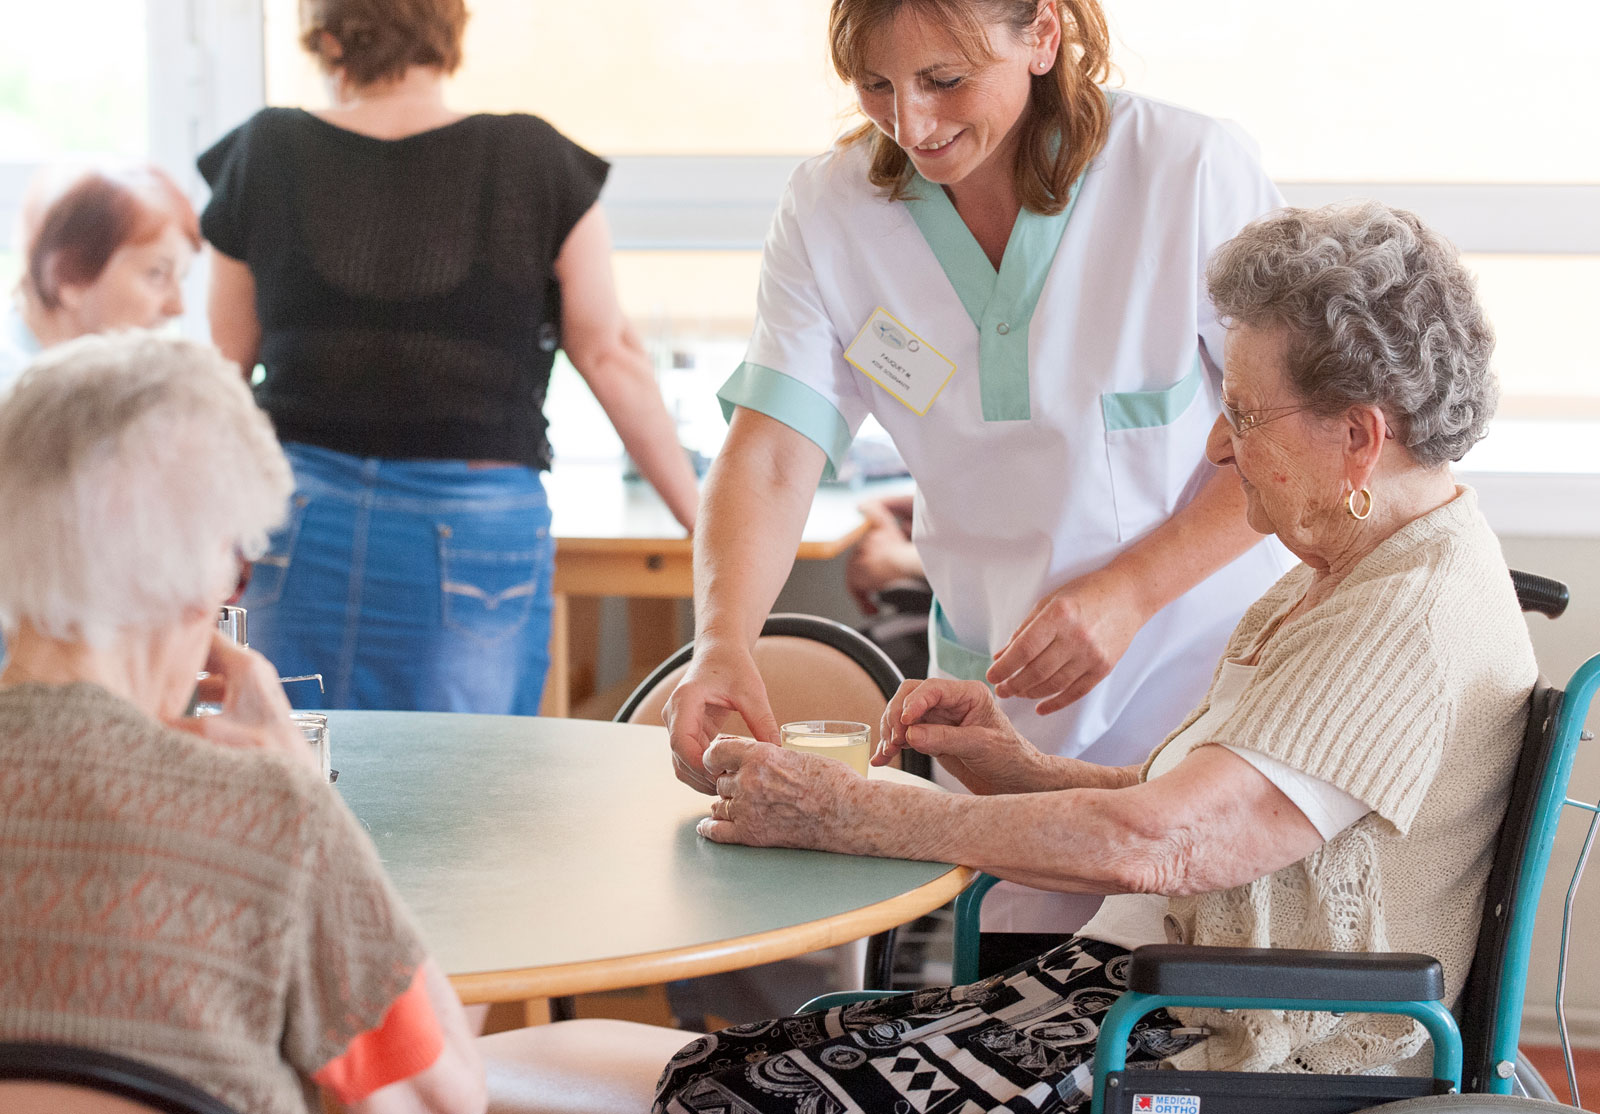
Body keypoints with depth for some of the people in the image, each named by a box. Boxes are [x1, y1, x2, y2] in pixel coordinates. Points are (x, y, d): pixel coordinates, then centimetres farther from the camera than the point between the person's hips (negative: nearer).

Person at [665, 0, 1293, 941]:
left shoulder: (1189, 169, -14)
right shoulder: (831, 211, -3)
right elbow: (771, 459, -11)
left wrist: (1128, 590, -20)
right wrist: (722, 641, -30)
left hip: (1213, 695, -2)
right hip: (1008, 722, 3)